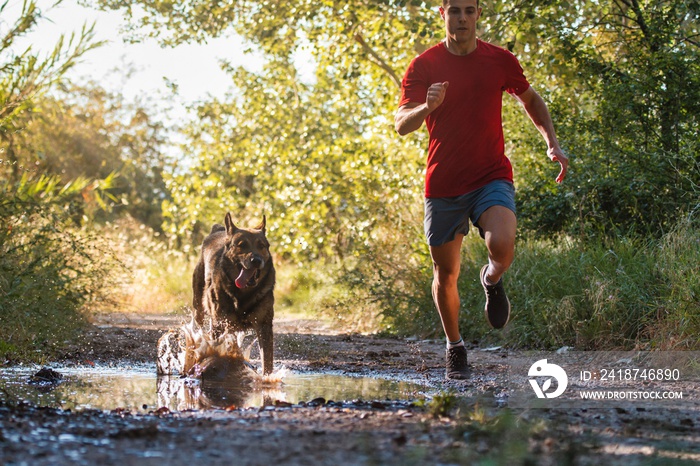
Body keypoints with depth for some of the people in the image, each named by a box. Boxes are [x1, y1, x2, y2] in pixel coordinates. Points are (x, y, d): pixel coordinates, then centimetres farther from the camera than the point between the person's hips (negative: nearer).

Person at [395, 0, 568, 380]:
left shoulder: (500, 60, 2)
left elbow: (530, 99, 20)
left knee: (502, 246, -28)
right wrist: (427, 107, -33)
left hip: (491, 178, 0)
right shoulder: (424, 66, -3)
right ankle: (454, 346, 31)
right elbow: (402, 125, -11)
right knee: (445, 275, 6)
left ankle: (492, 281, 8)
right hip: (443, 185, 0)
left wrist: (552, 143, 7)